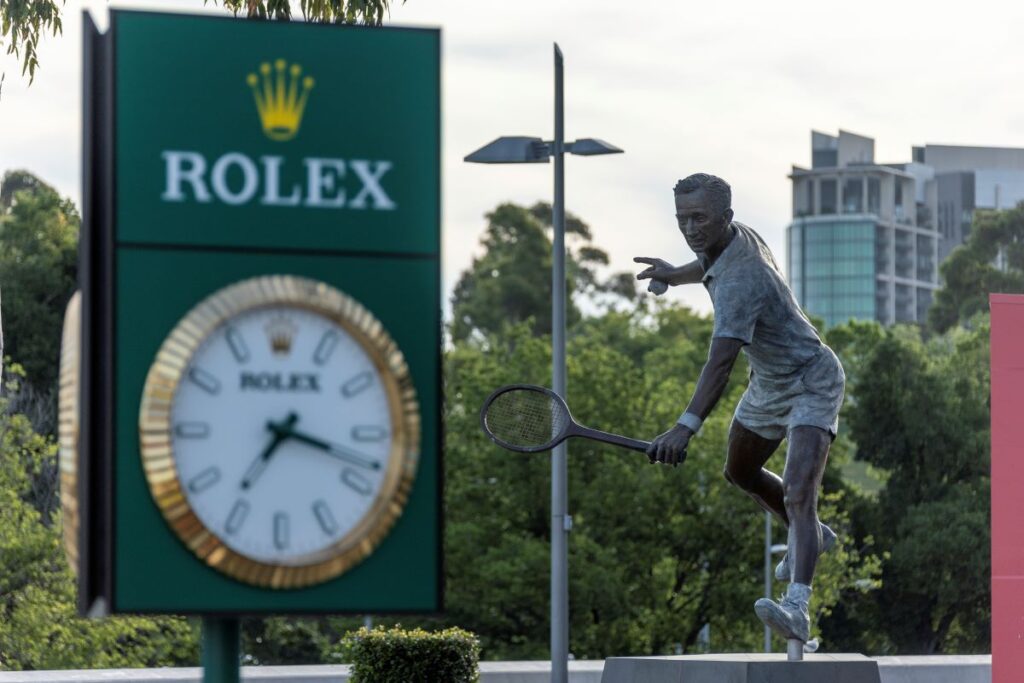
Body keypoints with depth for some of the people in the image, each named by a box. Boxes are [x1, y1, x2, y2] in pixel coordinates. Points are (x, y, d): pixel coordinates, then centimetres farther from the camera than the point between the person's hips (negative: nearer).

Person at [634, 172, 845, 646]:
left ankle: (797, 608, -44)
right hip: (768, 383, 11)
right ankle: (811, 537, 51)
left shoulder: (739, 282, -35)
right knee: (741, 473, 26)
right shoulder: (734, 236, -6)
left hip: (811, 383, -11)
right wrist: (678, 274, 37)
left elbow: (721, 362, -47)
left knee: (798, 495, -28)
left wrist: (687, 426, -57)